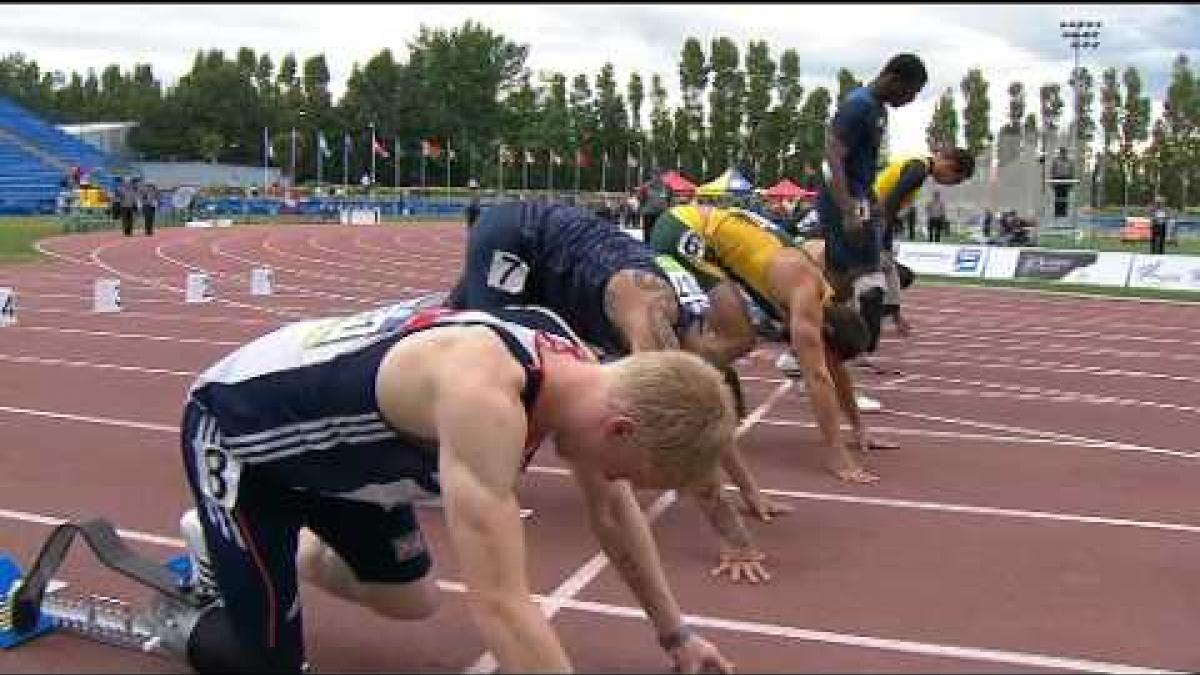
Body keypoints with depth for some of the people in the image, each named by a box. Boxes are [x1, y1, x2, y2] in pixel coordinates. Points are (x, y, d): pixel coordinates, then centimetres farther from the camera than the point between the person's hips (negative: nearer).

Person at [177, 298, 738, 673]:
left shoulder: (571, 360, -14)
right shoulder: (483, 395, -42)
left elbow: (613, 513, 2)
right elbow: (499, 605, -45)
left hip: (328, 438, 8)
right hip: (235, 427, -8)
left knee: (412, 601, 19)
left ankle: (229, 544, 35)